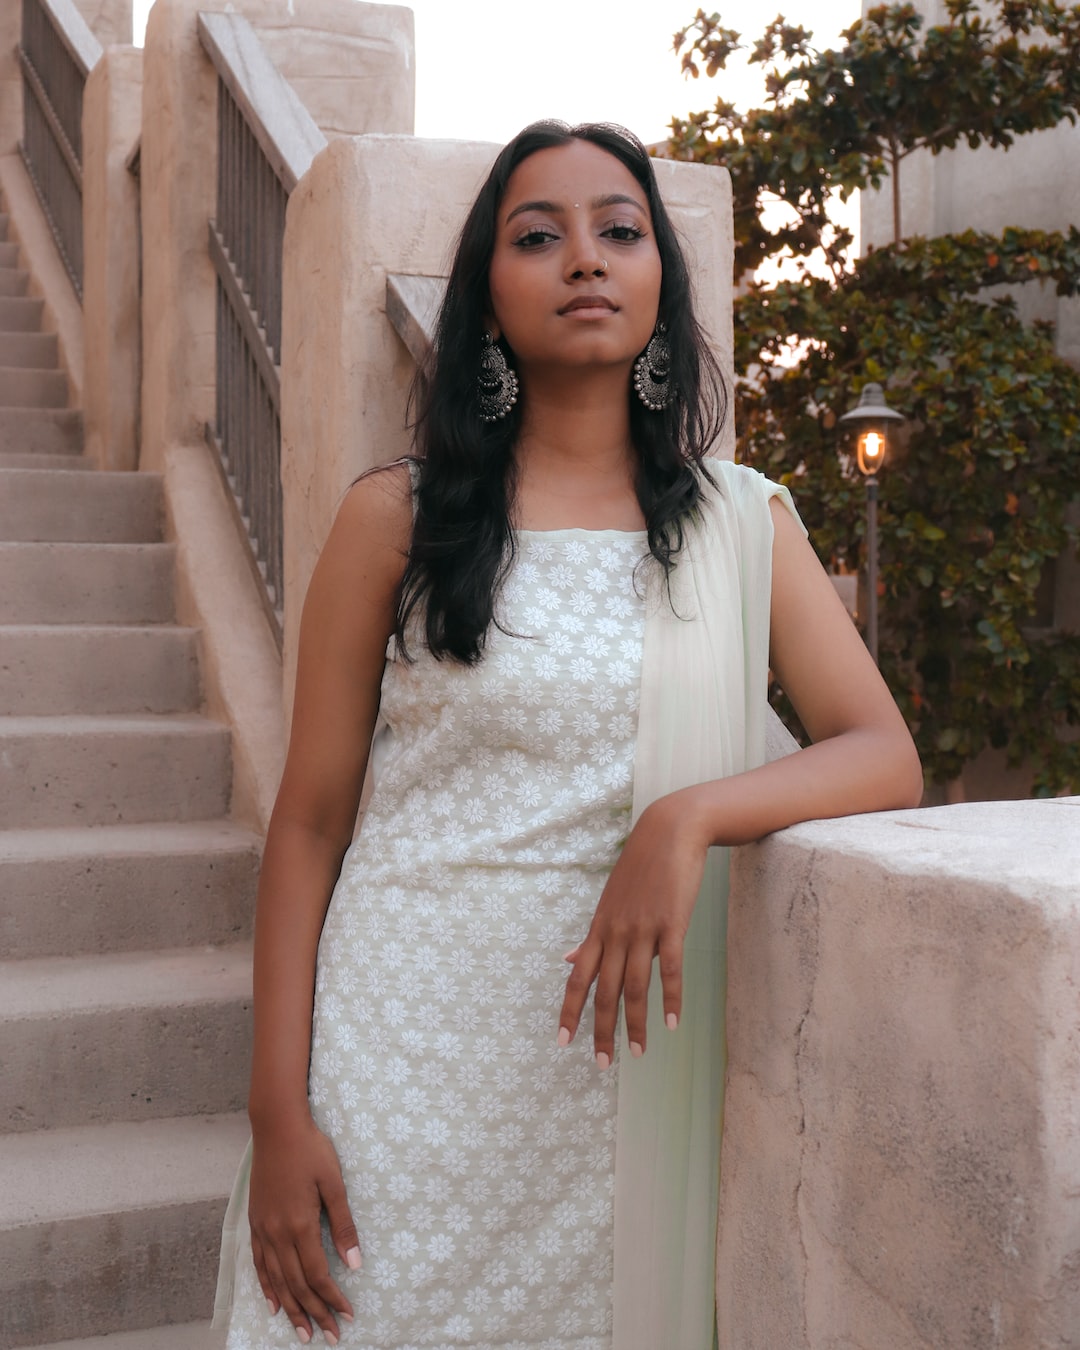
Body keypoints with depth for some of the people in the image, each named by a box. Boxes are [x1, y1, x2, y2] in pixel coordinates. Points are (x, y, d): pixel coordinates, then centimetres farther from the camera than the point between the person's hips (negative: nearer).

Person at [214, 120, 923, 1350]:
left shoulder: (745, 525, 4)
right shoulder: (394, 519, -1)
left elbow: (885, 758, -3)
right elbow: (309, 820, -1)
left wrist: (690, 816, -22)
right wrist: (276, 1111, -6)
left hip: (621, 1066, 2)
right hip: (401, 1060, -1)